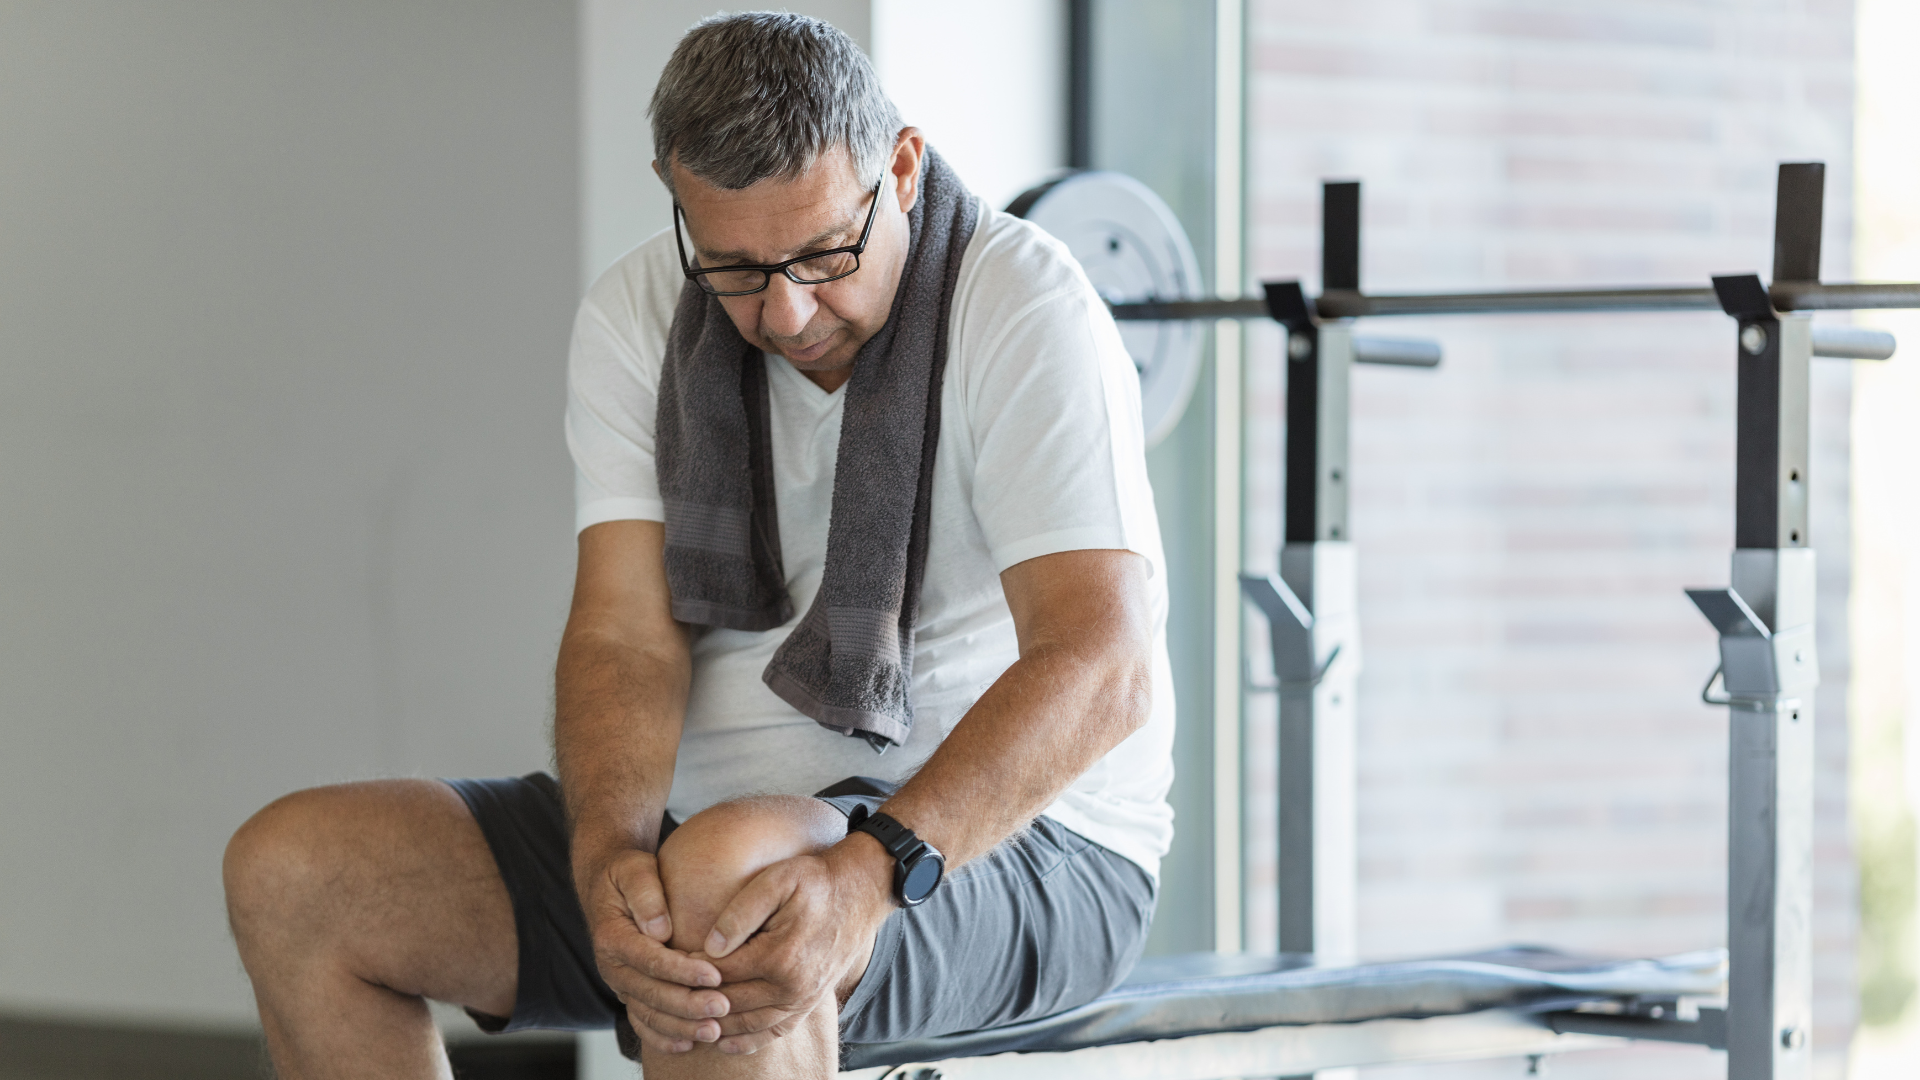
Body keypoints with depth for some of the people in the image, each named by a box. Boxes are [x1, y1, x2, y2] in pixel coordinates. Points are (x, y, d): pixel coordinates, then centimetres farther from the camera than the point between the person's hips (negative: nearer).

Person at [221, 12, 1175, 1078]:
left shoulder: (1023, 304, -15)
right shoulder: (638, 317, 1)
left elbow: (1098, 668, -25)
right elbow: (626, 633, -8)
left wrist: (867, 872, -40)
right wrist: (607, 852, -31)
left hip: (1014, 837, -6)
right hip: (719, 807, 6)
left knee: (720, 872, -39)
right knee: (291, 874, -8)